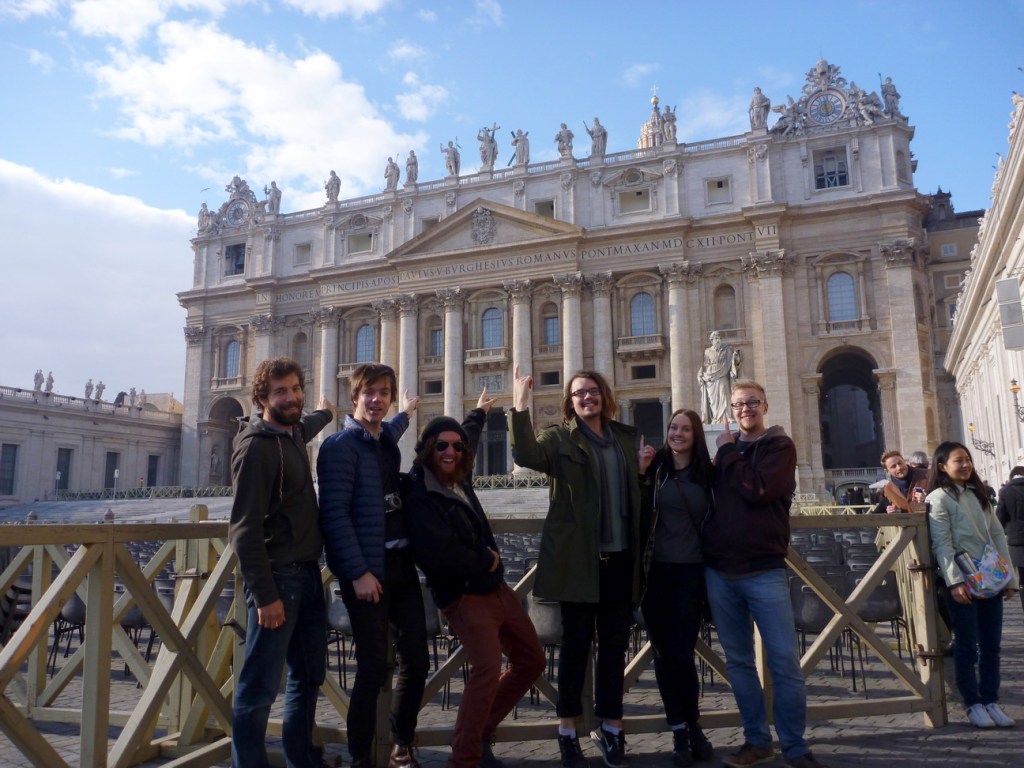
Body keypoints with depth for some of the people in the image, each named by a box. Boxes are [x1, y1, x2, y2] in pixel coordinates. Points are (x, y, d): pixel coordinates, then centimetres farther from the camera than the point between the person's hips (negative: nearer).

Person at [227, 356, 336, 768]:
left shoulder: (293, 433, 10)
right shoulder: (256, 446, -15)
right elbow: (245, 529, -19)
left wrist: (324, 412, 58)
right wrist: (265, 595, -21)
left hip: (307, 573, 9)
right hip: (278, 577, -9)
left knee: (309, 675, 18)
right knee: (260, 686, -2)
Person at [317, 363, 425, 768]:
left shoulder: (387, 440, 14)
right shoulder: (340, 445, -9)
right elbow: (334, 513, -16)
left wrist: (405, 414, 51)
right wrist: (358, 572, -19)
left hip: (402, 563, 7)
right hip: (367, 570, -7)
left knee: (416, 661, 8)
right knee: (374, 668, -4)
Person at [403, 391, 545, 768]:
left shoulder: (459, 479, 7)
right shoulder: (419, 494, -17)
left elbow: (468, 441, 32)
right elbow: (439, 552, -28)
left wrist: (477, 414, 47)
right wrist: (485, 561, -13)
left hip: (496, 587, 9)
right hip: (463, 595, -9)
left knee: (531, 660, 16)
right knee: (487, 669, -27)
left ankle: (480, 732, 27)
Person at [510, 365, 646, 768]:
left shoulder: (625, 437, 12)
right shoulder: (560, 438, -3)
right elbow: (527, 455, -25)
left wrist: (642, 468, 2)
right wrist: (520, 407, -32)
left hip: (621, 557, 5)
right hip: (579, 558, -4)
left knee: (615, 643, 11)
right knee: (576, 643, 5)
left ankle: (610, 728, 24)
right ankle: (568, 731, 19)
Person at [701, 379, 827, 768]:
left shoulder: (780, 445, 1)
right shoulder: (725, 448, 15)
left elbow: (757, 489, -15)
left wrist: (729, 451, -5)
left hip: (764, 569, -4)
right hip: (719, 570, 5)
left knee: (784, 661, -1)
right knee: (738, 661, 11)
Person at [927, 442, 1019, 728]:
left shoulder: (978, 494, 16)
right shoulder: (939, 498, -6)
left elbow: (998, 536, 14)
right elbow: (942, 544, -12)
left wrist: (1009, 577, 9)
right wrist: (955, 581, -19)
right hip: (963, 583, -6)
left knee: (991, 645, 9)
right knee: (968, 645, 0)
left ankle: (991, 701, 18)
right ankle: (973, 704, 10)